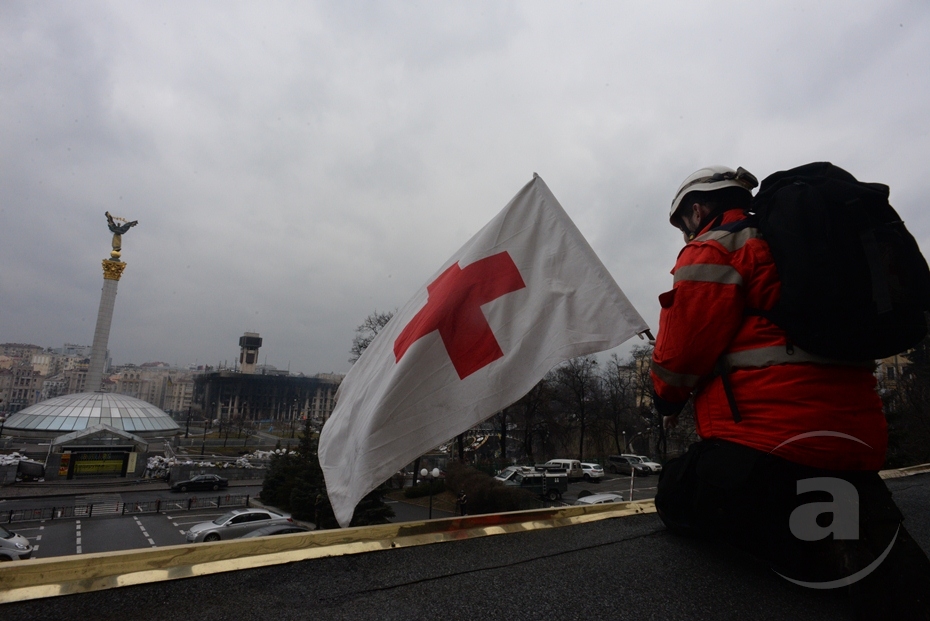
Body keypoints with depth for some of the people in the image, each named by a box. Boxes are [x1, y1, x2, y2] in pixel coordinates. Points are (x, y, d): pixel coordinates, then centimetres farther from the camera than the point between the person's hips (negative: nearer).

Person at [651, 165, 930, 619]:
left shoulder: (713, 249, -4)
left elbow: (683, 347, -13)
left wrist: (668, 398, 9)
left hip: (770, 436, -8)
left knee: (677, 497, 8)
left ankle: (826, 545, -8)